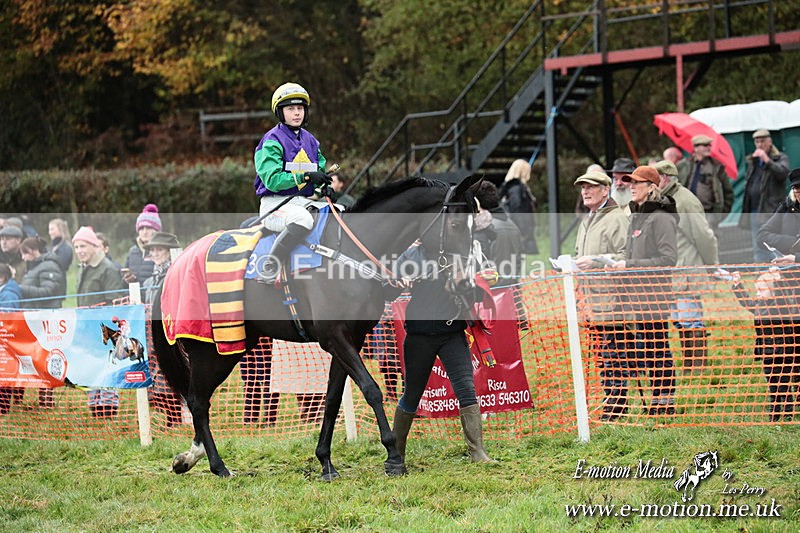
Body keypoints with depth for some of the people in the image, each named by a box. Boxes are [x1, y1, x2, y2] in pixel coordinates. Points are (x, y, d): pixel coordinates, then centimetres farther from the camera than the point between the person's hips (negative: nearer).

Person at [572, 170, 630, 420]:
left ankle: (616, 405, -5)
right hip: (592, 301, 9)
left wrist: (595, 261, -22)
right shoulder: (586, 222, 22)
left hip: (612, 298, -9)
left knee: (615, 355, -7)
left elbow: (626, 258, -18)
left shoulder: (617, 219, -9)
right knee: (600, 356, 10)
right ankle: (611, 401, 16)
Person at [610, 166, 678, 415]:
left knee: (659, 349, -6)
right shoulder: (636, 216, 16)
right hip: (638, 294, 9)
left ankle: (666, 402, -1)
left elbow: (669, 259, -18)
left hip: (655, 294, -9)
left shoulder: (662, 217, -12)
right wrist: (619, 264, 6)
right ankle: (658, 401, 16)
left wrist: (630, 265, -18)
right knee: (648, 350, 11)